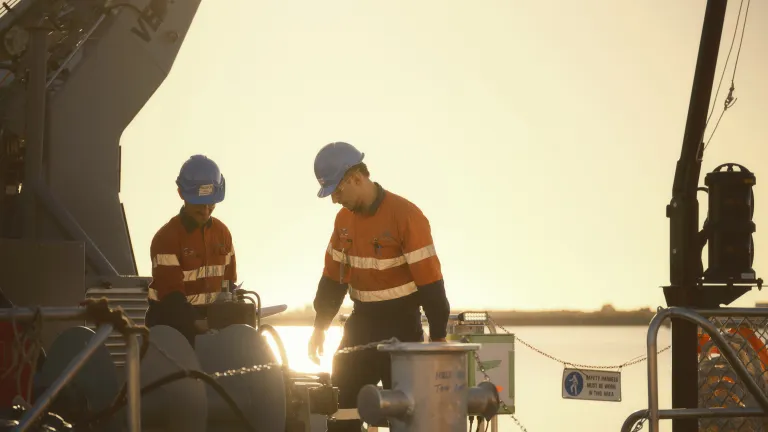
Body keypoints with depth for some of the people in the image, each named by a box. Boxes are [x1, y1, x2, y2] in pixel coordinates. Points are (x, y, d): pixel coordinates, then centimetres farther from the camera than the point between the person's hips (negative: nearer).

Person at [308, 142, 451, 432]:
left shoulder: (405, 216, -17)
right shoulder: (344, 219, 6)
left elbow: (430, 279, -17)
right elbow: (333, 276, 14)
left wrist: (437, 335, -16)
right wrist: (320, 327, 11)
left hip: (401, 325, -6)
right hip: (361, 323, 6)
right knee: (339, 405, 5)